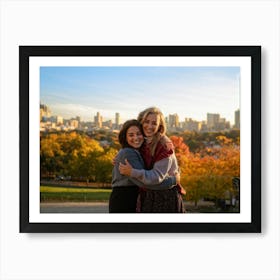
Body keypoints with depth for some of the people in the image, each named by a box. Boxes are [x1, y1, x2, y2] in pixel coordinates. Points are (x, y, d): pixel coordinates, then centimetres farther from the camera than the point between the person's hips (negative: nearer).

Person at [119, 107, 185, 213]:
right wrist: (120, 161, 5)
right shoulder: (143, 144, 5)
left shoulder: (164, 146, -16)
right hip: (148, 197, 7)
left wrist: (132, 172, -31)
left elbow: (157, 176, -23)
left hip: (166, 197, -7)